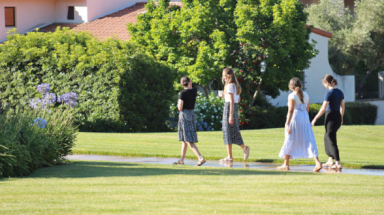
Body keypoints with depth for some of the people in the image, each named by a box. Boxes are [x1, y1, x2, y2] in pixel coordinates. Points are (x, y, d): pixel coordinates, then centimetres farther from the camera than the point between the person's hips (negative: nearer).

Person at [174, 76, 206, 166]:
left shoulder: (183, 93, -16)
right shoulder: (194, 91, 2)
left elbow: (180, 108, -15)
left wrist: (178, 102, 2)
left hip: (184, 115, -7)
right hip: (192, 114, 7)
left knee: (188, 140, -10)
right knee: (184, 139, 18)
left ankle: (200, 158, -22)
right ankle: (181, 159, 25)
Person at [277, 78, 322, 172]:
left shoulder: (292, 96, -13)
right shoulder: (306, 95, 6)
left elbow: (291, 111, -19)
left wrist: (287, 124, -20)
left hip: (294, 119, -5)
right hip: (305, 119, 5)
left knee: (289, 142, 9)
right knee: (308, 141, 1)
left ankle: (286, 164, 19)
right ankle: (317, 163, -13)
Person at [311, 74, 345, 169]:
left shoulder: (329, 93, -17)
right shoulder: (340, 92, 7)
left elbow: (323, 108, -18)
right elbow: (342, 106, 16)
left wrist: (315, 118, -10)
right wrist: (341, 118, 28)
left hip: (330, 117, -8)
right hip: (338, 116, 8)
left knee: (331, 140, -2)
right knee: (327, 137, 23)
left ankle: (338, 163, -6)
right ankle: (330, 160, 26)